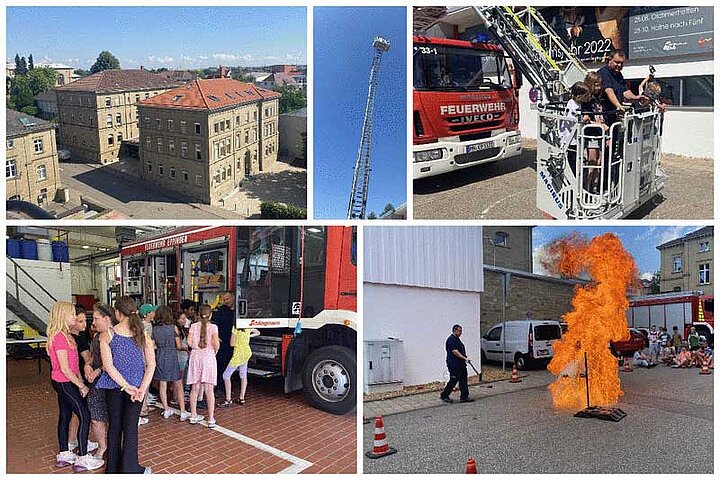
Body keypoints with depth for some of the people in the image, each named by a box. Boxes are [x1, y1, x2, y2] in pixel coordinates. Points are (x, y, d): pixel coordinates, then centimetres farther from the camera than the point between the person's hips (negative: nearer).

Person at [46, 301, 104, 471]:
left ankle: (64, 455, 27)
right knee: (84, 416, -6)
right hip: (64, 383, -10)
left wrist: (80, 382, 6)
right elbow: (65, 369, -22)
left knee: (65, 416, 16)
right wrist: (82, 386, -15)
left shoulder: (64, 335, 10)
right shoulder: (60, 338, -22)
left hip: (62, 383, 10)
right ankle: (82, 459, -1)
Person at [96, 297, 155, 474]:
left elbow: (108, 366, -15)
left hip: (114, 385, 0)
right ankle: (130, 469, 8)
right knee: (131, 427, 6)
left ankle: (113, 468, 25)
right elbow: (151, 364, -10)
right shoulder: (143, 335, -4)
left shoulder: (106, 336, -9)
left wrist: (126, 386, -15)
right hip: (137, 384, 0)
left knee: (114, 426, 13)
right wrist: (142, 388, -13)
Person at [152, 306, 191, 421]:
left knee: (162, 385, 12)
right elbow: (179, 346, -6)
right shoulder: (173, 328, -9)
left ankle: (166, 410, 18)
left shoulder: (154, 329, 0)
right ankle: (183, 412, 5)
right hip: (172, 357, -3)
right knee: (178, 386, 4)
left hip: (159, 357, 3)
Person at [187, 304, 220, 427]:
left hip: (195, 356, 3)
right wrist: (216, 349, 7)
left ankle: (193, 416, 19)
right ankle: (211, 419, -1)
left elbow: (189, 342, -4)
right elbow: (216, 344, -14)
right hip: (208, 357, -3)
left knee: (195, 389, 12)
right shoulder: (213, 327, -6)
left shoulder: (194, 326, 3)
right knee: (209, 390, -1)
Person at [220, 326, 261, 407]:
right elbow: (257, 332, 23)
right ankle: (242, 398, 17)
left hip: (238, 354, -7)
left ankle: (228, 400, -4)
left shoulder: (235, 328, -16)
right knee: (243, 376, 15)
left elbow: (232, 344, -13)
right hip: (247, 352, 7)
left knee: (226, 375, 1)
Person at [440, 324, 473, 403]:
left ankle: (464, 397, 10)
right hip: (454, 365, -10)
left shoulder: (457, 339, 17)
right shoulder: (451, 340, -16)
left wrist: (465, 357, 16)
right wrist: (464, 358, -25)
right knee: (453, 380, -3)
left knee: (463, 380, 7)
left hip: (461, 364, 10)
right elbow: (455, 352, -23)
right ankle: (444, 396, 10)